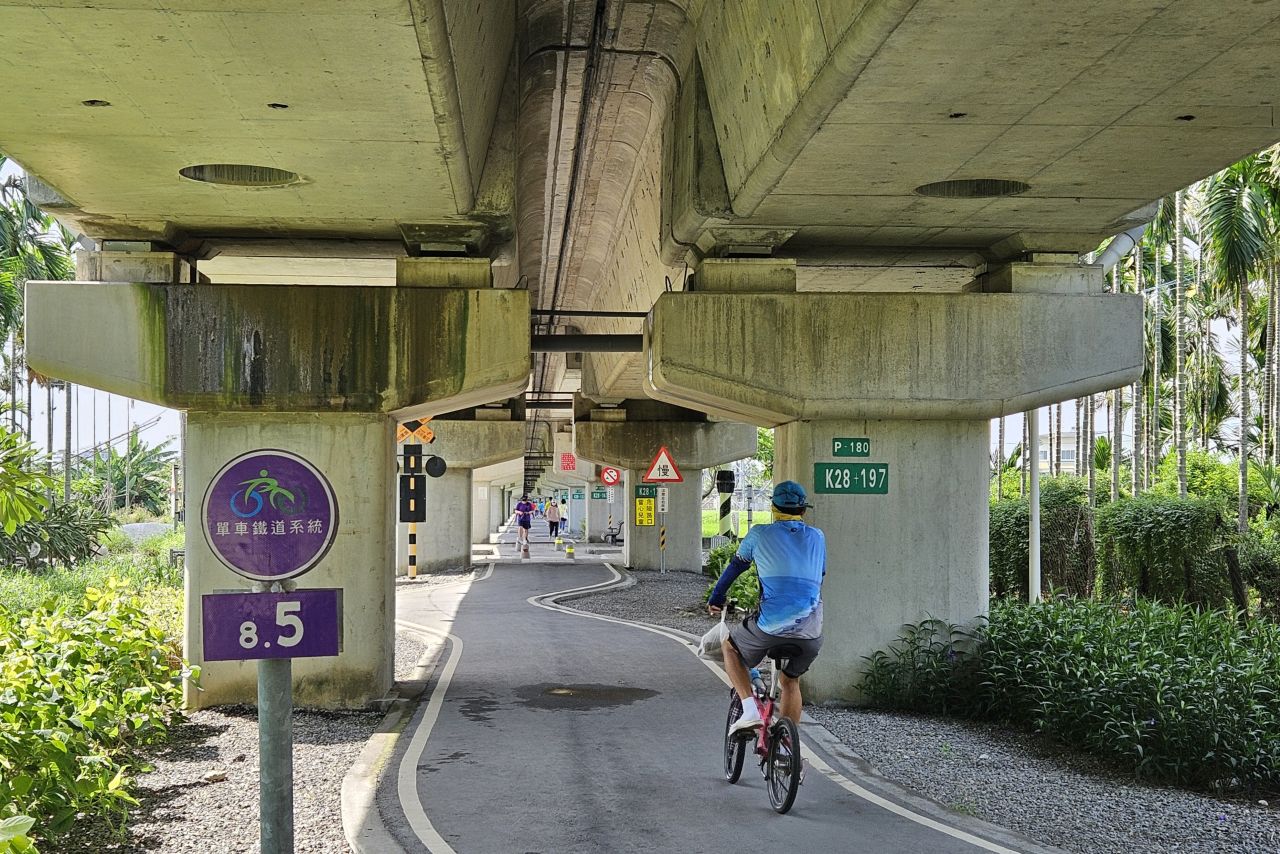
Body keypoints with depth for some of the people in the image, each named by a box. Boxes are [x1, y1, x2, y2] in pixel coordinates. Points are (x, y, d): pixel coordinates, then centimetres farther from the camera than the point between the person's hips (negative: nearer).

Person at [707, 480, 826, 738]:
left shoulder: (760, 534, 7)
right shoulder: (817, 537, 16)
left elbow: (734, 567, 19)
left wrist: (715, 599, 36)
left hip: (772, 623, -3)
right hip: (811, 631, 3)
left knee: (730, 647, 24)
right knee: (791, 680, 28)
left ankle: (750, 711, 7)